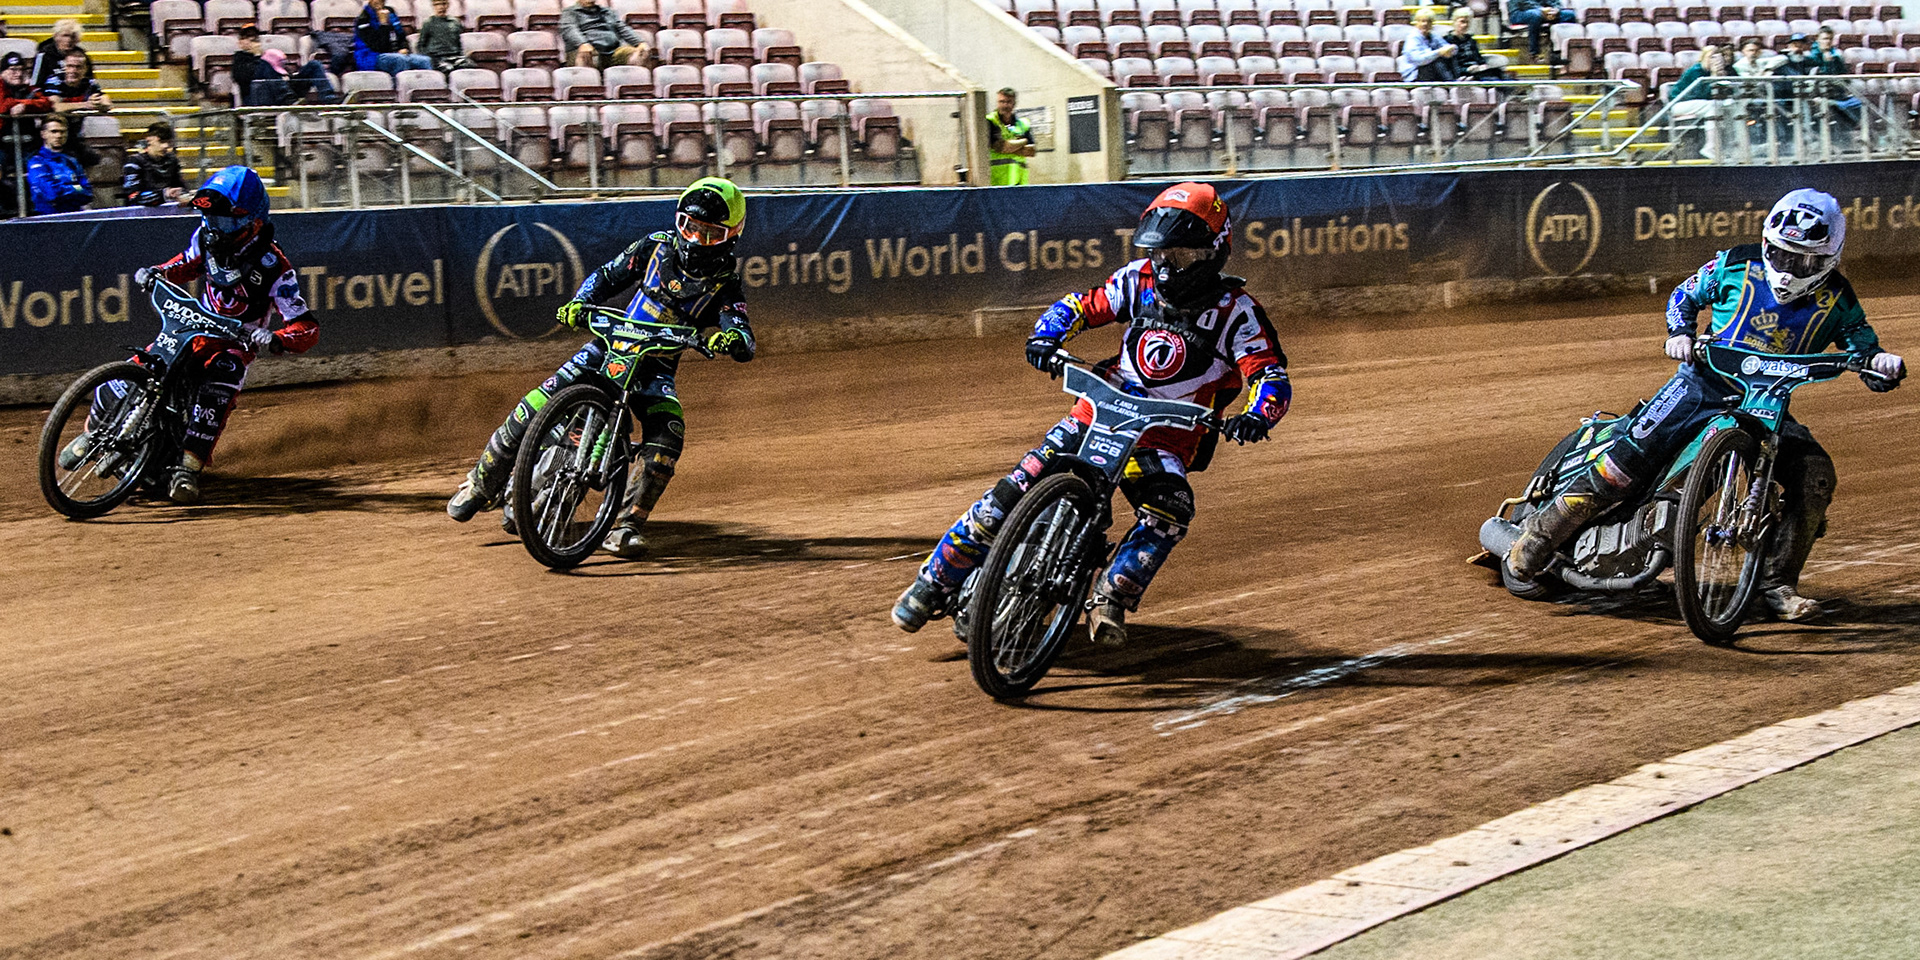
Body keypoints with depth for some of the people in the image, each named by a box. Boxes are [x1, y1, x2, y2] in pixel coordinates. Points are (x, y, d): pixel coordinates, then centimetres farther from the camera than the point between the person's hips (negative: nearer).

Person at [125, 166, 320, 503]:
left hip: (235, 345, -5)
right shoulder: (207, 236, -5)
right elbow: (188, 264, 19)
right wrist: (157, 272, -2)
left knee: (216, 390, -35)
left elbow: (307, 327, -22)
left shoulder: (272, 265, -21)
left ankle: (188, 468, -36)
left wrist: (277, 339, -43)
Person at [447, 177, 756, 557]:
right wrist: (579, 302, -11)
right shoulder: (657, 245, 0)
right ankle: (482, 483, 8)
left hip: (656, 366, -1)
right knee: (534, 409, -13)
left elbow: (745, 341, -18)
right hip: (609, 344, 1)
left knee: (667, 436, -29)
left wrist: (733, 340, -42)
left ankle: (625, 526, -22)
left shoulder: (725, 284, -6)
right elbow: (607, 275, 8)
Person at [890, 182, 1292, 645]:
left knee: (1171, 511, -33)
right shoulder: (1140, 280, 1)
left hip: (1166, 437, -2)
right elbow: (1080, 306, 9)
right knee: (1015, 490, -10)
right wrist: (1045, 337, -12)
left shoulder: (1235, 311, -11)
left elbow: (1272, 377, -18)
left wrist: (1255, 417, -40)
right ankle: (935, 583, 0)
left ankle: (1110, 599, -20)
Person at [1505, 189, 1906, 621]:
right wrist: (1679, 333, -8)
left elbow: (1862, 345, 3)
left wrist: (1882, 363, -21)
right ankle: (1535, 541, -11)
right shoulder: (1735, 265, -3)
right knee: (1626, 463, -21)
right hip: (1704, 383, -2)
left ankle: (1779, 583, -9)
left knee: (1815, 475, -22)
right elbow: (1684, 296, 12)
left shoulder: (1836, 300, 0)